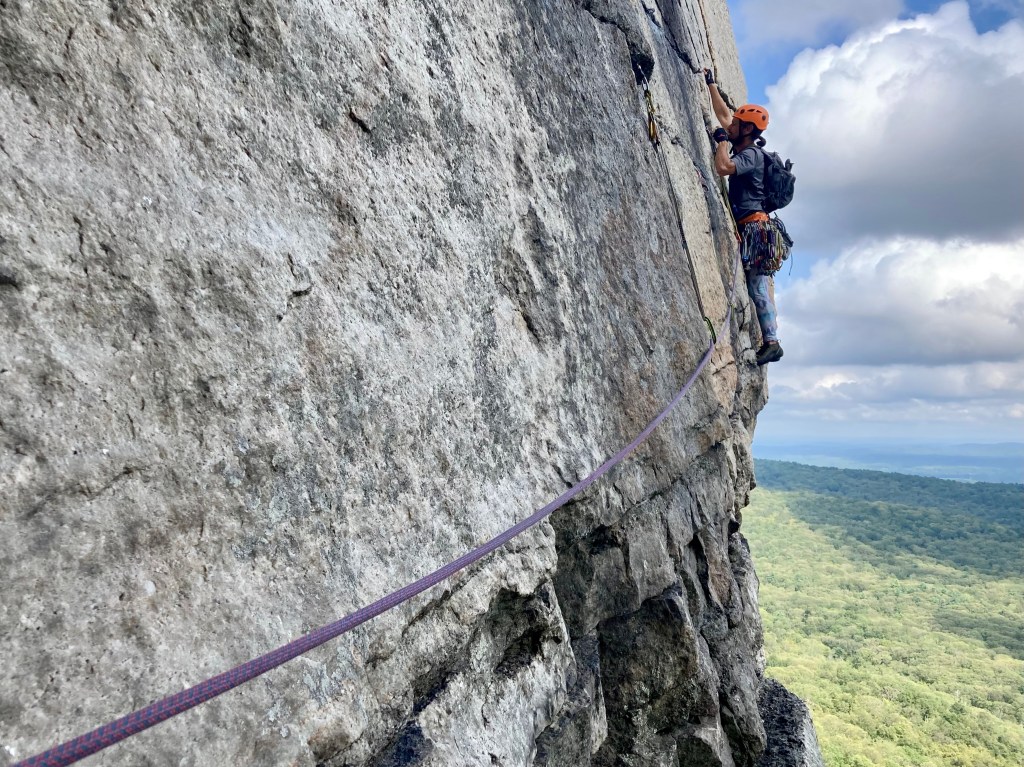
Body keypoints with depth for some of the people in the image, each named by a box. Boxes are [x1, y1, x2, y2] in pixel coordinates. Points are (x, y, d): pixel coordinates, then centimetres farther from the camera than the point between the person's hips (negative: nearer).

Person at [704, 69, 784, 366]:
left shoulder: (752, 154, -8)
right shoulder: (744, 148, 18)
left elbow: (722, 167, -27)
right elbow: (723, 114, 27)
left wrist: (722, 139, -9)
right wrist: (711, 84, 30)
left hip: (753, 226, -9)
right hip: (751, 227, 9)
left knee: (758, 286, -12)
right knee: (760, 285, 6)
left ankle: (770, 341, -11)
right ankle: (770, 340, 8)